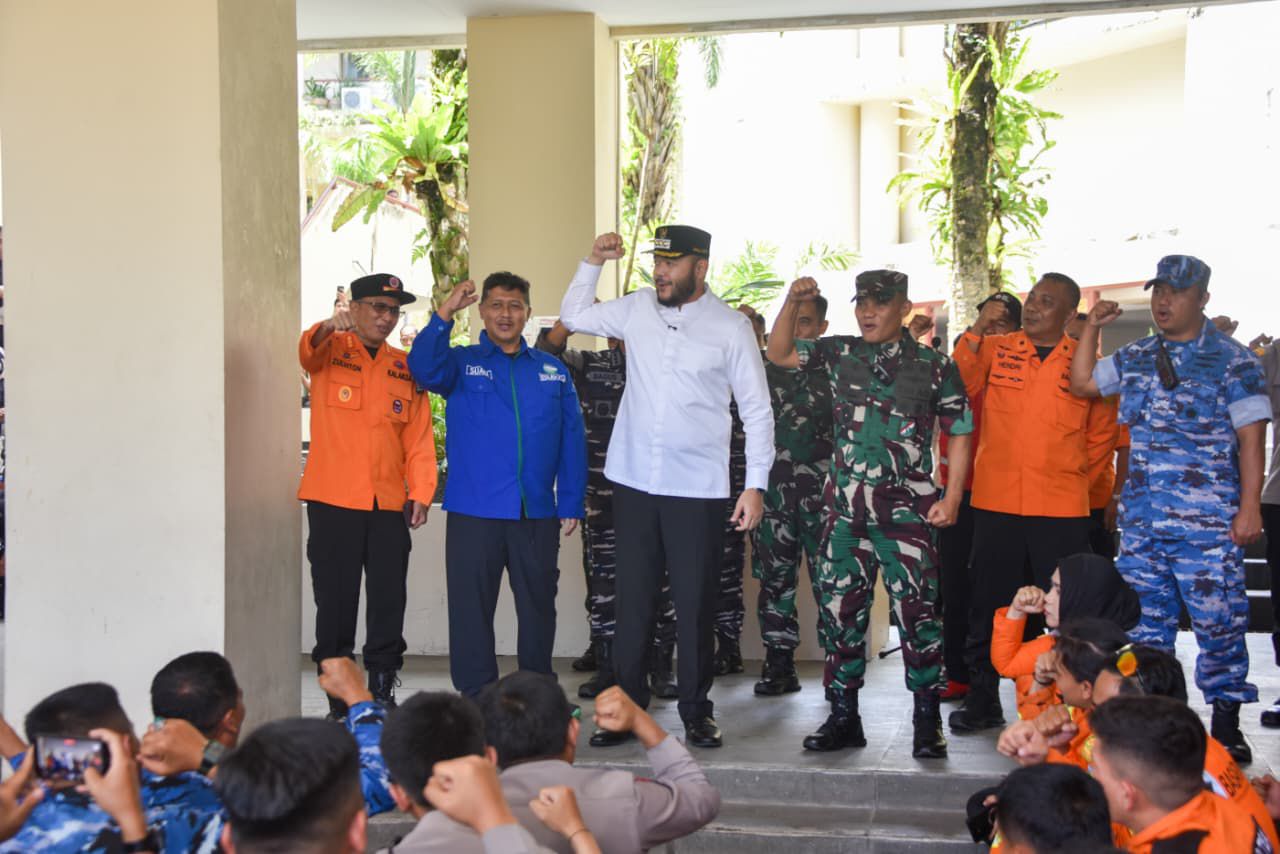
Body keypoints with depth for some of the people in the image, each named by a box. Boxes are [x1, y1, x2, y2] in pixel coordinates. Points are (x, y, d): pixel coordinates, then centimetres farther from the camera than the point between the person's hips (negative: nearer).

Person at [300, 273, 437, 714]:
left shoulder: (405, 367, 13)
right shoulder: (330, 351, 4)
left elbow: (419, 436, 9)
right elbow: (308, 349, -21)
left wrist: (420, 492, -1)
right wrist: (331, 326, -43)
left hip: (389, 504, 3)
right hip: (333, 500, -3)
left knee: (389, 603, 4)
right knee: (335, 601, 2)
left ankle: (382, 692, 14)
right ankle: (338, 701, 9)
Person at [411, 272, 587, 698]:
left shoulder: (553, 370, 10)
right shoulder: (461, 363, 4)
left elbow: (572, 439, 9)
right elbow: (424, 368, -19)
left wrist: (571, 502, 2)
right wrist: (445, 313, -30)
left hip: (537, 514, 2)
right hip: (473, 513, -2)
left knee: (538, 608, 11)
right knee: (472, 610, 2)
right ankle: (476, 701, 11)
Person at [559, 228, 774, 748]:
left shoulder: (731, 328, -3)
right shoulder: (638, 309, 6)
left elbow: (757, 411, -1)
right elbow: (573, 317, 20)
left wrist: (755, 485, -6)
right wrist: (593, 263, 6)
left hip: (698, 490, -3)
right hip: (634, 483, 3)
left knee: (695, 606, 4)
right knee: (633, 602, 9)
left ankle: (696, 712, 16)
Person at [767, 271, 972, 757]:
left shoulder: (935, 366, 2)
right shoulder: (840, 353, 10)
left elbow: (960, 433, 4)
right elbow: (779, 354, 7)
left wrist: (951, 496, -5)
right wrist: (793, 303, -8)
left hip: (907, 510, -3)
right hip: (846, 507, 3)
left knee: (917, 612, -5)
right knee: (840, 611, 7)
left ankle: (927, 722, 6)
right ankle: (843, 717, 18)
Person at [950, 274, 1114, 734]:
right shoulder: (995, 349, 6)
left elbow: (1101, 433, 15)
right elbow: (959, 386, -10)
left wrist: (1072, 474, 7)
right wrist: (977, 329, -15)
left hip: (1061, 507, -1)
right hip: (996, 501, 1)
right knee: (988, 603, 8)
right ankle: (982, 699, 19)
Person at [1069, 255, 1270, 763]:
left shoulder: (1232, 360, -3)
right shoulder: (1135, 358, 13)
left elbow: (1251, 438, -6)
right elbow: (1082, 383, 22)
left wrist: (1249, 508, -12)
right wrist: (1092, 328, 13)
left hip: (1209, 521, -5)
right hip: (1141, 517, 5)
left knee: (1219, 621, -2)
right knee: (1143, 621, 9)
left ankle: (1226, 722, 9)